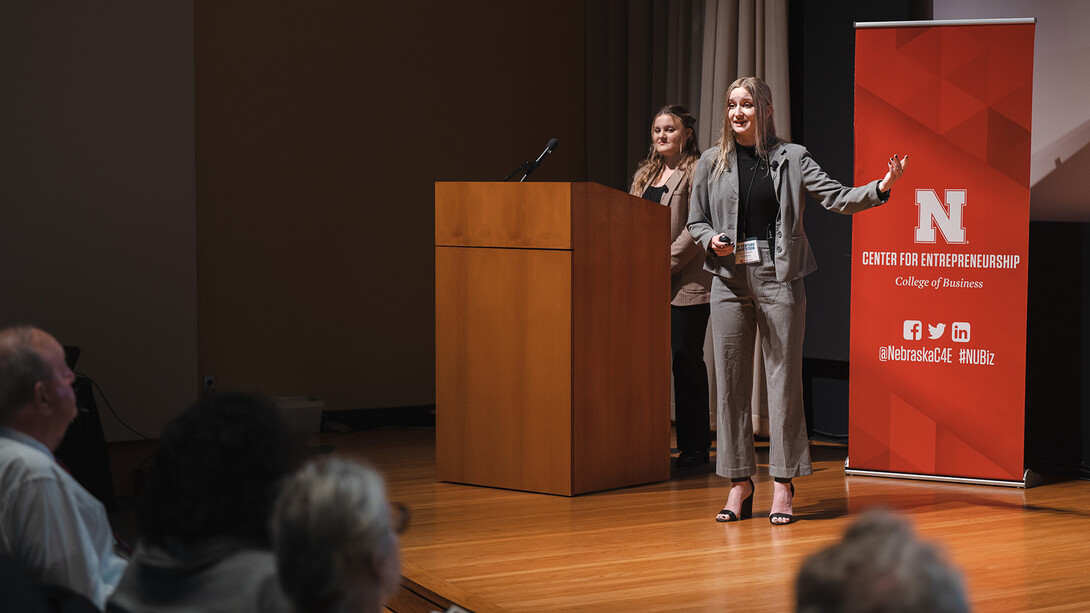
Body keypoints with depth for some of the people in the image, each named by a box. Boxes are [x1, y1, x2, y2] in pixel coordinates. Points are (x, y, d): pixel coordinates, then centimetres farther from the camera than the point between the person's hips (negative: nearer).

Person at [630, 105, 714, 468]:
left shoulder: (697, 172, -3)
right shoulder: (645, 174, 19)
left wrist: (665, 264, -15)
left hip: (685, 282, -6)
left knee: (685, 357, -4)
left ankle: (694, 447, 3)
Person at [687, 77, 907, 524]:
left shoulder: (791, 159, 4)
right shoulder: (712, 163, 8)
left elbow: (837, 198, 0)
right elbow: (696, 221, 15)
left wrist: (880, 188, -15)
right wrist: (711, 240, -7)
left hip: (778, 278, -2)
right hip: (729, 280, 2)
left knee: (783, 378, -1)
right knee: (730, 381, 2)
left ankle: (783, 485, 5)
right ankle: (740, 482, 11)